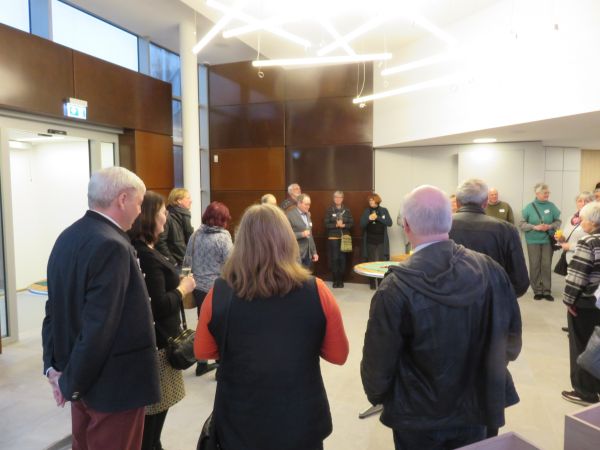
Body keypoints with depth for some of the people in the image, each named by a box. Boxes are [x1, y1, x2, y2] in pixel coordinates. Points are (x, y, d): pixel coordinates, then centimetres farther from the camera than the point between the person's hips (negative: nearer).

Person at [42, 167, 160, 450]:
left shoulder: (67, 237, 3)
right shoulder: (112, 246, -24)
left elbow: (55, 309, 6)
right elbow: (98, 326, -26)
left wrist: (54, 366, 7)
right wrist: (71, 381, -12)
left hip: (82, 377, 9)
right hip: (114, 383, -8)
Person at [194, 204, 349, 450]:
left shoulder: (219, 294, -16)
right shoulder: (316, 291, -18)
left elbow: (203, 351, 0)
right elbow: (338, 355, -5)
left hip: (239, 424, 0)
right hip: (301, 422, 0)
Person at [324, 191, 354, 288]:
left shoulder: (347, 210, 7)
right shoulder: (329, 210, 1)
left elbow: (351, 223, 5)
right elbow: (326, 224, -3)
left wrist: (344, 225, -13)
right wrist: (336, 225, -17)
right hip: (333, 238, -1)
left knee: (342, 259, 0)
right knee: (334, 259, -4)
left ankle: (341, 280, 11)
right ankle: (335, 280, 7)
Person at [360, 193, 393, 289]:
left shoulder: (384, 210, 3)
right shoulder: (366, 211, 6)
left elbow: (389, 223, -7)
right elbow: (361, 225, -2)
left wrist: (378, 217, -16)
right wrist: (369, 218, -19)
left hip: (381, 241, -1)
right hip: (370, 241, 1)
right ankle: (372, 284, 13)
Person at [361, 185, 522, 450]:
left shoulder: (397, 288, -27)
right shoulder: (490, 270, -14)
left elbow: (378, 362, -18)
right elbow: (512, 337, -2)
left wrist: (376, 394, 4)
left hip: (418, 417, -3)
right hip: (474, 409, 4)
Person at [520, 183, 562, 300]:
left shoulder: (551, 206, 0)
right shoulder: (529, 207, -5)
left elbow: (558, 221, 6)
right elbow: (522, 224, -5)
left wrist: (550, 226, -13)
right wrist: (535, 227, -17)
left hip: (548, 240, 1)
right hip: (533, 241, -1)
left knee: (547, 265, 4)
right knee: (535, 266, 3)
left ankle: (547, 291, 13)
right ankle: (537, 291, 13)